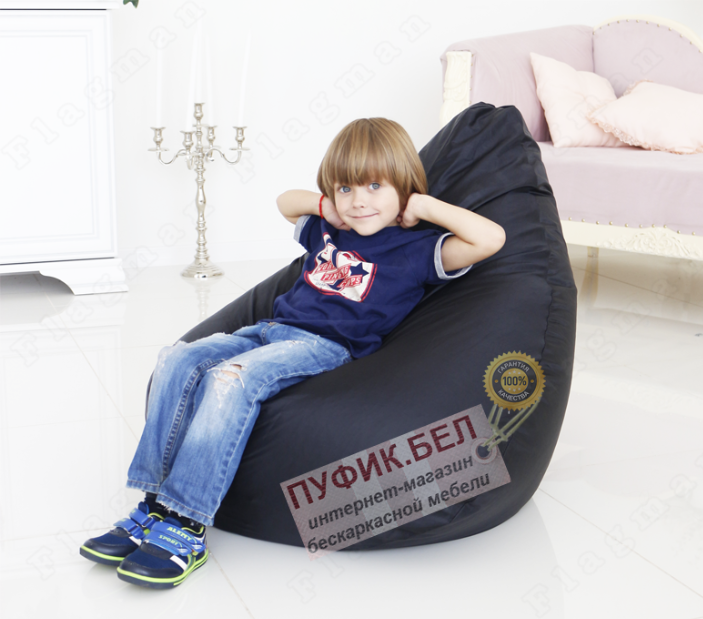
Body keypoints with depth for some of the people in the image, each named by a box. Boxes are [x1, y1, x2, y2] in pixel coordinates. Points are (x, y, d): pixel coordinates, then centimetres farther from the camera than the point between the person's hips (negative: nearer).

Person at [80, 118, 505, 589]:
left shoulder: (415, 250, 3)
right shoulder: (327, 228, 23)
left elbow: (491, 238, -12)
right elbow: (286, 201, 42)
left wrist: (424, 206, -3)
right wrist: (326, 205, 21)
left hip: (327, 347, -7)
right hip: (272, 328, 8)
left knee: (234, 377, -34)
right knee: (178, 361, -17)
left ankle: (186, 528, -34)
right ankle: (156, 505, -18)